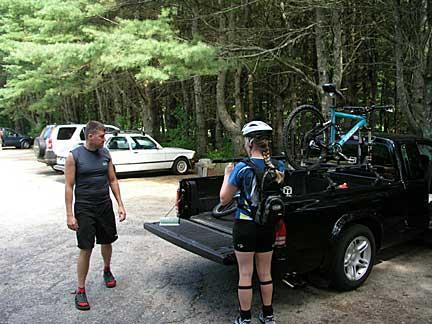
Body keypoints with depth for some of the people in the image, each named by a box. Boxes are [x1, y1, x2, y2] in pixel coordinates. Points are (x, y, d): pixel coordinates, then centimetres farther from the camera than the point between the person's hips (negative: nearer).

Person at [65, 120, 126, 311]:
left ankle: (107, 270, 43)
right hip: (84, 209, -4)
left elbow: (113, 180, 9)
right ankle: (80, 290, 11)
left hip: (105, 206, 4)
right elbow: (69, 186, -9)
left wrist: (120, 204, 5)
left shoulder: (105, 154, 4)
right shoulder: (74, 156, -9)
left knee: (107, 242, 15)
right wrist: (69, 215, -12)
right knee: (86, 249, -3)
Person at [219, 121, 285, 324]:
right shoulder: (278, 167, -3)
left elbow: (224, 199, -8)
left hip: (246, 226, -5)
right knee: (265, 273, 18)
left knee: (245, 274, 8)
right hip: (268, 226, 5)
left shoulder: (242, 168, -17)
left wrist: (227, 175, 5)